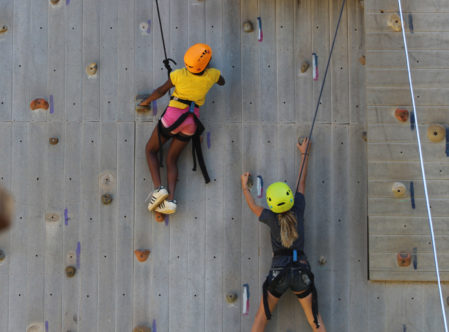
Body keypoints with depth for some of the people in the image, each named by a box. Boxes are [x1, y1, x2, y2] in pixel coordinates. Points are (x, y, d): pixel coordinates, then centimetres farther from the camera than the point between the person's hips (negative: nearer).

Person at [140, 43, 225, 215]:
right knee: (171, 160, 11)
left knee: (150, 150, 14)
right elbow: (222, 82, 21)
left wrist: (146, 101, 20)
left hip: (173, 116, -3)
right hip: (191, 122, 4)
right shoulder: (212, 74, -4)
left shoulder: (179, 74, -10)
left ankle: (158, 188, -7)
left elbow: (161, 91, 3)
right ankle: (170, 200, -8)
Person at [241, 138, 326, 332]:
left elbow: (253, 206, 17)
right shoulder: (298, 210, -1)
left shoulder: (272, 218, -3)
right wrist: (304, 153, 24)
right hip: (301, 271, 1)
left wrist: (245, 186, 33)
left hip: (278, 272, -1)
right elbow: (302, 181, 12)